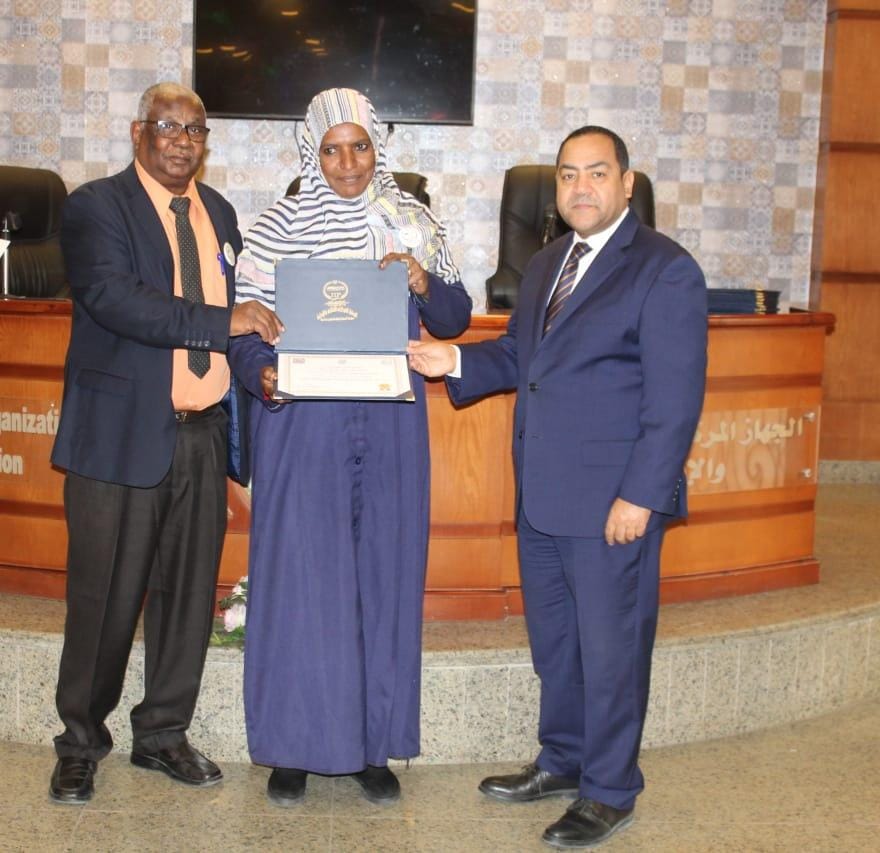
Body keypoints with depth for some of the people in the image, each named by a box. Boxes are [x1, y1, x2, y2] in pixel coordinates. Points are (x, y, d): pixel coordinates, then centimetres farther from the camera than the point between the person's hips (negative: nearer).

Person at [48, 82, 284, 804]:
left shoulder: (219, 213, 15)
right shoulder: (96, 206, -4)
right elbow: (110, 296, -21)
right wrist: (222, 323, -24)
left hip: (203, 434, 5)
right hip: (123, 432, -5)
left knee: (189, 591, 11)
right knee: (106, 596, 2)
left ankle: (163, 733, 27)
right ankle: (81, 742, 21)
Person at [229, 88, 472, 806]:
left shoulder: (413, 222, 9)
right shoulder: (279, 228, 1)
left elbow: (455, 320, 10)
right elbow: (245, 327, -2)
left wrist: (426, 286, -11)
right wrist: (263, 376, -22)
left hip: (390, 426, 3)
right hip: (303, 424, -2)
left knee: (384, 573, 6)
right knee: (300, 575, 0)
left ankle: (373, 743, 19)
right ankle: (294, 744, 14)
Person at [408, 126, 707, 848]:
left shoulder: (664, 270, -10)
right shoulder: (545, 266, 16)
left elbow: (676, 397, -15)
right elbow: (518, 355, 23)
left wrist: (641, 496, -19)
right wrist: (456, 362, 4)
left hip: (614, 503, -8)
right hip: (541, 497, 8)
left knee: (610, 647, 4)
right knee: (553, 641, 19)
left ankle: (609, 793, 20)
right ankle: (562, 762, 36)